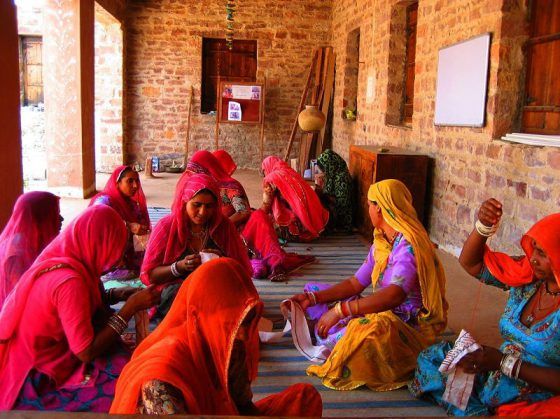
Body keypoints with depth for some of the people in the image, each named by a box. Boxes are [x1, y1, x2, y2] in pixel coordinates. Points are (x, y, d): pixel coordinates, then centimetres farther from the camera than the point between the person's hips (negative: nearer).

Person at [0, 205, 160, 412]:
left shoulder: (56, 259, -1)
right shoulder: (69, 280, -27)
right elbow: (86, 352, -24)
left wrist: (117, 295, 3)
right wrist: (130, 307, -18)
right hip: (41, 379, -9)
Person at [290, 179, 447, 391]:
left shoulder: (409, 244, -21)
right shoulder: (381, 243, 9)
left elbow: (395, 294, -37)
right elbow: (356, 283, 10)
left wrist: (340, 310, -39)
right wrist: (312, 298, -2)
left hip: (412, 324, -9)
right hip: (385, 313, 9)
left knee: (365, 328, -42)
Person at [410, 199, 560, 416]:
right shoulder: (526, 276, -1)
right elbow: (470, 263, 4)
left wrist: (504, 362, -24)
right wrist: (483, 226, -13)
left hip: (532, 407, -7)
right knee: (432, 356, 7)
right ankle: (475, 410, -1)